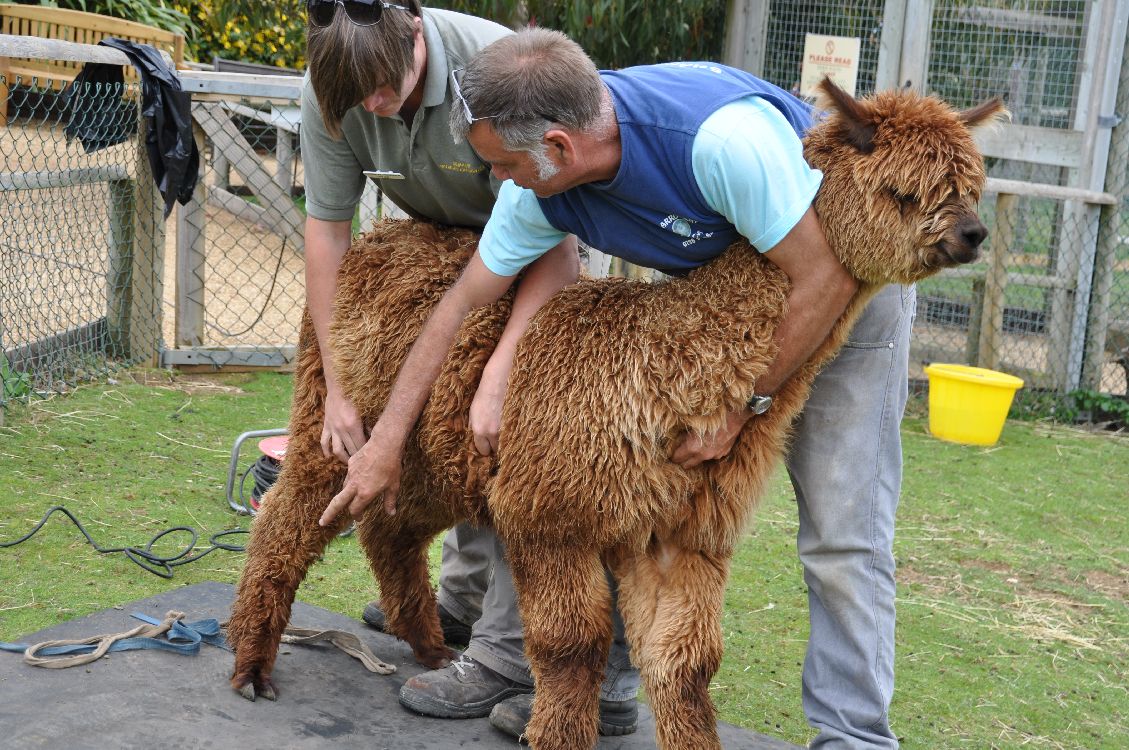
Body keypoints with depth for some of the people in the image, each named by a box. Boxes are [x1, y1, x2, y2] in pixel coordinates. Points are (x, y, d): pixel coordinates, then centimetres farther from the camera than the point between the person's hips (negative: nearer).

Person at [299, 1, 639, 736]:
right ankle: (464, 600, 28)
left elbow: (554, 245, -35)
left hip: (539, 255, -5)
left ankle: (508, 655, -10)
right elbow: (327, 235, -15)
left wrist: (498, 378, -41)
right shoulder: (330, 95, -22)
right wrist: (336, 390, -15)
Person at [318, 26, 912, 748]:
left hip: (846, 281, -6)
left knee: (840, 529, -10)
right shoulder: (539, 187, -17)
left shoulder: (723, 135, -39)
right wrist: (386, 445, -5)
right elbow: (463, 305, -7)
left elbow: (828, 276, -31)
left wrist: (740, 405, -23)